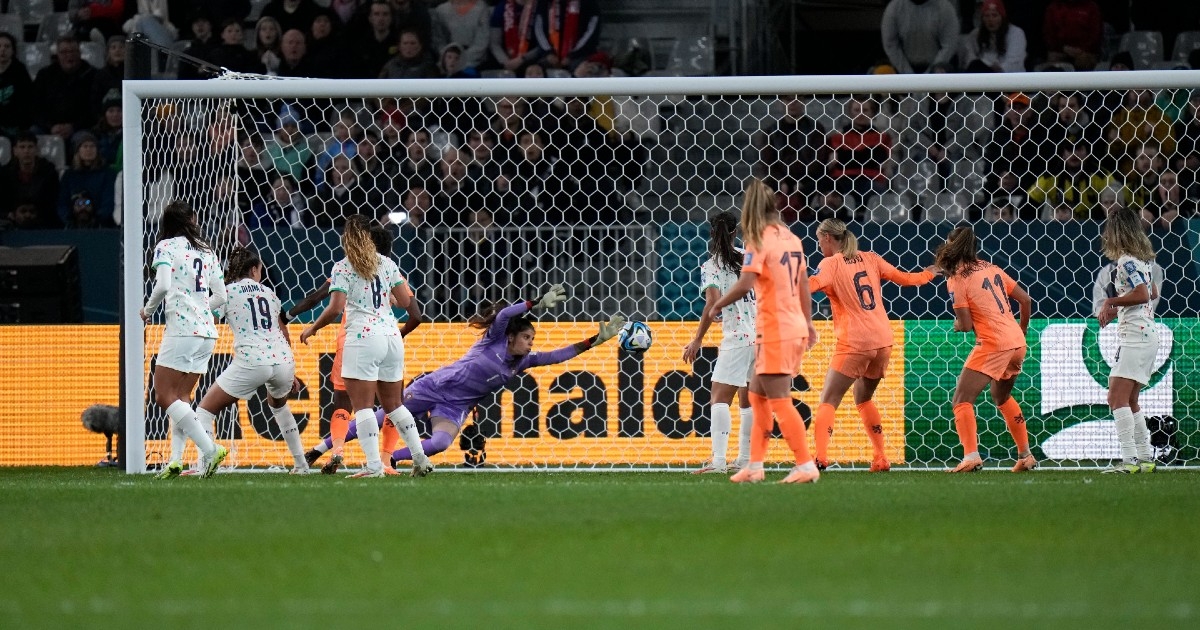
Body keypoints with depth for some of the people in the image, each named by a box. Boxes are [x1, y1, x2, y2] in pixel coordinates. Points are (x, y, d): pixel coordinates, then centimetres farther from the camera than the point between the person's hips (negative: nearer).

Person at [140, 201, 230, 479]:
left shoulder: (166, 247, -2)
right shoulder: (207, 251, 15)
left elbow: (163, 285, -17)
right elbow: (221, 296, 15)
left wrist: (148, 310, 0)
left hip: (181, 329, -7)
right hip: (207, 330, 7)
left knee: (165, 396, -7)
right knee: (182, 397, 12)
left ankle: (210, 449, -18)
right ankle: (176, 459, 0)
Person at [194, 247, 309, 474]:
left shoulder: (227, 291, 6)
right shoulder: (268, 292, 20)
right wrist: (290, 374, 34)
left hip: (251, 361, -5)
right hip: (283, 360, 5)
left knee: (206, 408, 3)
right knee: (279, 404, 36)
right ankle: (301, 465, 36)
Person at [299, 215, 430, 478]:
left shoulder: (343, 268, -2)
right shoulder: (387, 264, 12)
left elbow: (334, 309, -13)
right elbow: (407, 303, 11)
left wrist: (311, 329, 2)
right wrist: (402, 332, 28)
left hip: (363, 338, -6)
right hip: (392, 338, 6)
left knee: (363, 406, -5)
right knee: (393, 404, 17)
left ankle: (373, 465, -16)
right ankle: (420, 458, 12)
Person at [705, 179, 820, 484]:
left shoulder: (760, 240, -12)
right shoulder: (790, 238, 10)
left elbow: (744, 285, -22)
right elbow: (803, 284, 17)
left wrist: (716, 306, -8)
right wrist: (808, 322, 27)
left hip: (774, 330, -8)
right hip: (796, 327, 8)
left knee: (780, 402, -5)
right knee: (758, 396, 15)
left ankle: (806, 467, -7)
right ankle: (755, 467, 16)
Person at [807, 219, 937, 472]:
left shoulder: (831, 264, -4)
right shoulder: (869, 258, 11)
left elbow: (809, 285, -23)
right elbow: (904, 278, 19)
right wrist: (928, 274, 38)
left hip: (853, 344, -6)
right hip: (883, 340, 6)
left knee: (828, 401, -4)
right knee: (864, 398, 24)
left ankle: (821, 456, -24)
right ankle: (880, 458, 20)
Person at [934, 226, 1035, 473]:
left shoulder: (957, 279, -6)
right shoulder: (991, 269, 14)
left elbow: (965, 325, -11)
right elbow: (1025, 299, 15)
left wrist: (956, 324, 12)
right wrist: (1022, 330, 29)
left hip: (993, 344, -8)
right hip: (1017, 342, 8)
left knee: (962, 399, -7)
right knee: (1002, 397, 29)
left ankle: (971, 456, -25)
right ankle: (1025, 456, 31)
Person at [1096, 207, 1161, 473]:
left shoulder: (1127, 262, -12)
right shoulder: (1141, 260, 16)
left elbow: (1142, 294, -23)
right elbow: (1153, 293, 29)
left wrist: (1111, 301, -11)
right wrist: (1118, 310, 25)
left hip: (1135, 336, -10)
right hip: (1147, 334, 10)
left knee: (1117, 398, -15)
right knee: (1129, 401, 15)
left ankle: (1129, 459, -23)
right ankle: (1145, 457, 16)